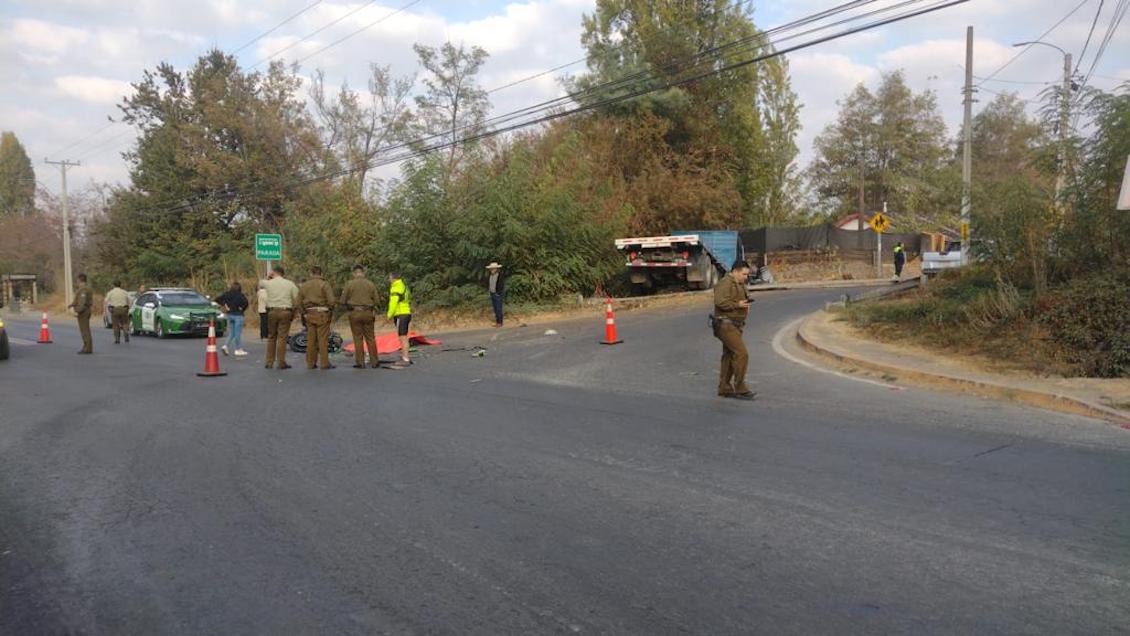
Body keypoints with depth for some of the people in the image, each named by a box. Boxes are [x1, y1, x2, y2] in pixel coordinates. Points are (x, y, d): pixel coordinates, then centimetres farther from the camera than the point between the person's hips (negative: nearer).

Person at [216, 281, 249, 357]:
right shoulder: (240, 295, -12)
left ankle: (226, 346, 0)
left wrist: (225, 306, 2)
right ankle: (238, 350, 6)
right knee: (238, 333, 2)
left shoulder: (227, 294, 4)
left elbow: (218, 299, 2)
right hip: (238, 315, -5)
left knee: (231, 333, 16)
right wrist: (242, 308, -11)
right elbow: (245, 302, -27)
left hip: (229, 314, 5)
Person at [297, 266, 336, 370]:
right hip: (322, 314, -4)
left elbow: (299, 303, 10)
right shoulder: (324, 284, -4)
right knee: (323, 340, -4)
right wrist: (330, 312, 3)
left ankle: (310, 363, 13)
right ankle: (325, 364, -4)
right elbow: (331, 301, -11)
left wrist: (304, 314, 16)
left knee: (311, 340, 9)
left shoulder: (303, 286, 11)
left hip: (309, 314, 4)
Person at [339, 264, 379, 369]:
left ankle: (360, 363, 3)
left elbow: (342, 301, -3)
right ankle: (374, 361, 8)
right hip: (368, 313, 2)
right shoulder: (371, 284, 3)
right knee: (370, 338, 8)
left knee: (358, 338, 3)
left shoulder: (349, 284, -3)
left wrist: (348, 307, 17)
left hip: (354, 313, -2)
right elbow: (376, 301, 3)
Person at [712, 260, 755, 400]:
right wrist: (737, 304, -22)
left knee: (729, 356, 13)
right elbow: (720, 302, -26)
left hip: (735, 325, 10)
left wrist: (746, 305, 8)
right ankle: (740, 389, -10)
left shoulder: (740, 284, 18)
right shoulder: (725, 283, -14)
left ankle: (724, 389, 20)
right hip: (726, 324, -10)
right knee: (741, 353, -15)